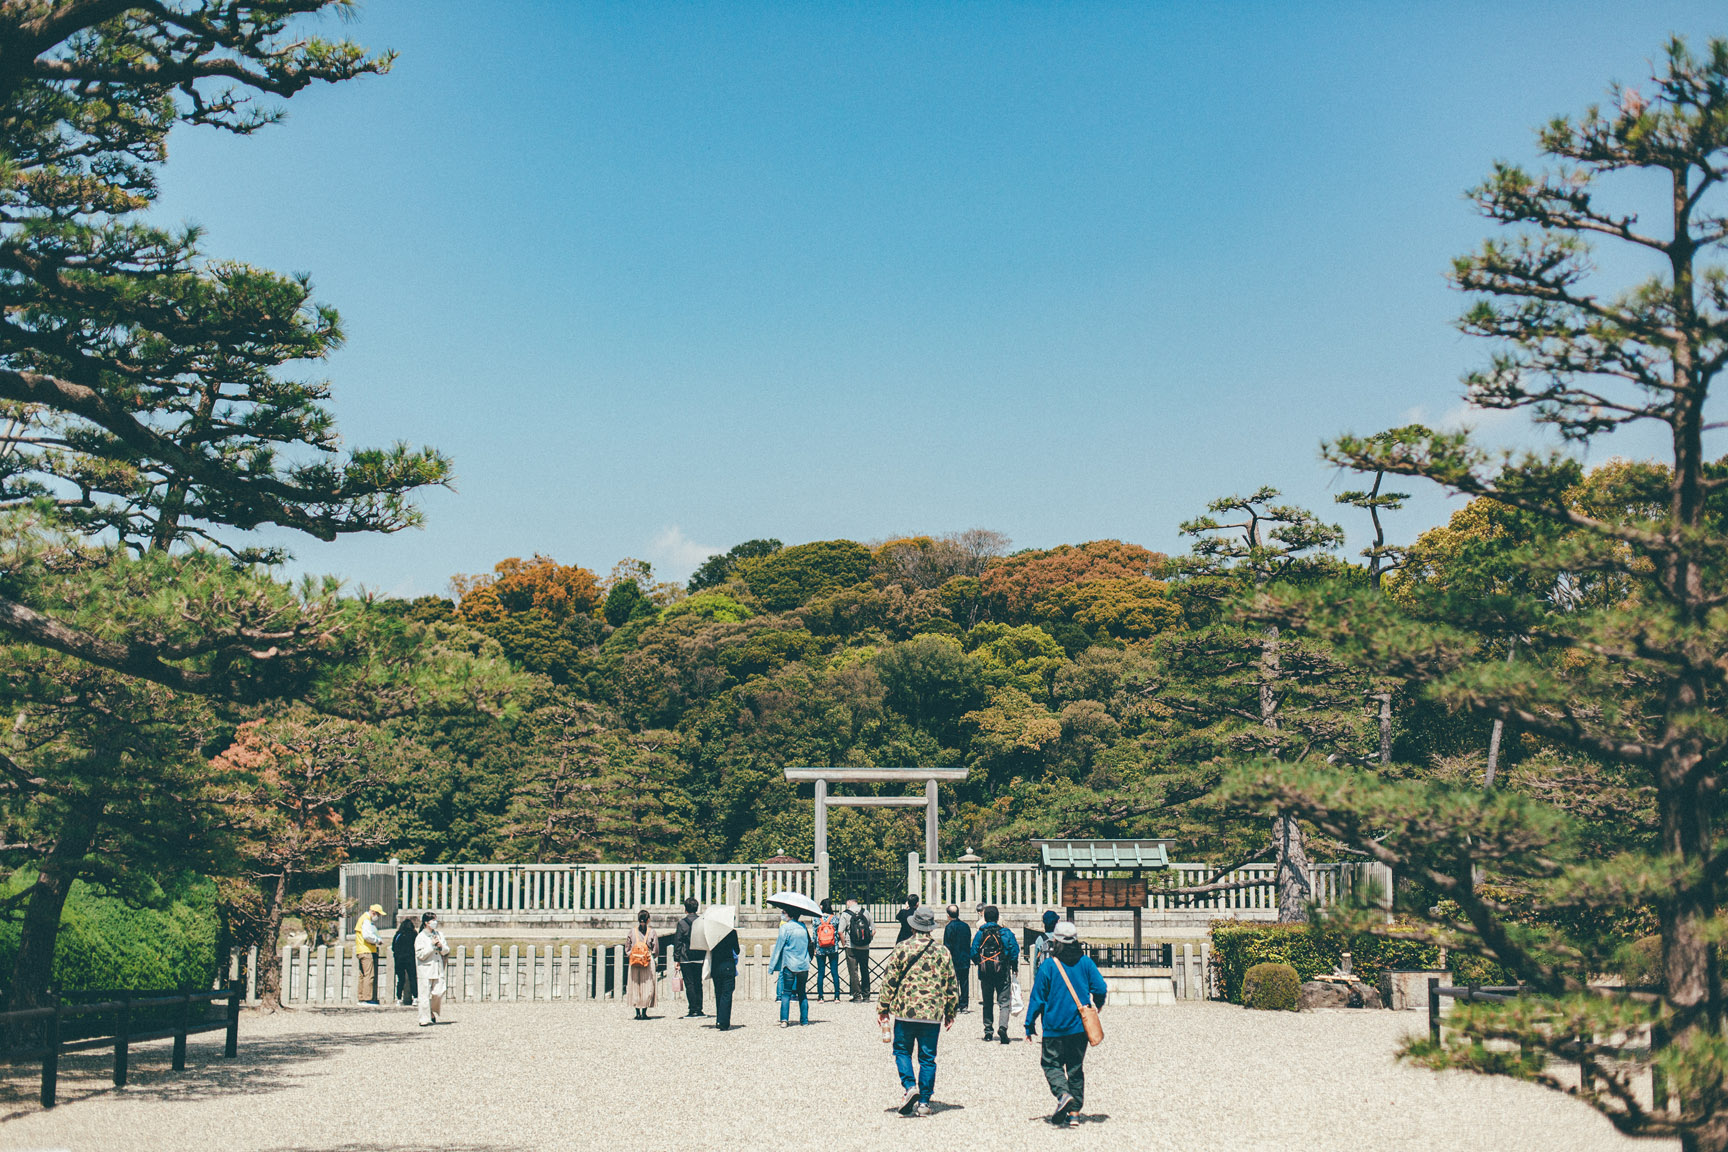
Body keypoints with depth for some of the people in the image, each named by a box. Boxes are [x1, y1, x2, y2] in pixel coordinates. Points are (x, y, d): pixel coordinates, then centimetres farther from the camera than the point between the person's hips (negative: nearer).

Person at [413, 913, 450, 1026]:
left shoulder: (439, 934, 13)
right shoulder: (420, 937, -4)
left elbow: (446, 951, 14)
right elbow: (421, 955, -11)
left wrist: (441, 947, -6)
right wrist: (432, 945, -15)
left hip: (438, 969, 4)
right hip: (425, 969, -4)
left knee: (439, 992, -4)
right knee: (425, 994, -4)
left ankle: (432, 1012, 20)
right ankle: (424, 1019, 2)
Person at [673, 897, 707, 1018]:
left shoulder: (682, 923, -6)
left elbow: (677, 942, -5)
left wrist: (676, 959, -2)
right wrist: (705, 956, 15)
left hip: (686, 958, -3)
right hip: (700, 957, 3)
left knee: (689, 984, 0)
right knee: (698, 984, 10)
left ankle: (692, 1010, -3)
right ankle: (699, 1009, 8)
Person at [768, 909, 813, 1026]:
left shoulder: (785, 927, -7)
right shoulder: (803, 926, 7)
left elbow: (779, 947, -6)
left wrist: (771, 966, -2)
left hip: (790, 965, -4)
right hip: (804, 965, 4)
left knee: (786, 993, -1)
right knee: (802, 993, 13)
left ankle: (784, 1019, -12)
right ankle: (804, 1019, 11)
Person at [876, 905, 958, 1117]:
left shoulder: (902, 948, -4)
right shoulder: (942, 951, 4)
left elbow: (889, 980, -4)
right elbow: (952, 985, 8)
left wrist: (882, 1008, 5)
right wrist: (950, 1013, 19)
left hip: (905, 1011, -2)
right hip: (933, 1014, 2)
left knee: (902, 1050, 13)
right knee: (928, 1057, 8)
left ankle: (909, 1086, -8)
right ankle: (924, 1102, 7)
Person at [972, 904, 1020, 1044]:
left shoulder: (980, 933, -1)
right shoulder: (1006, 933, -5)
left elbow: (973, 953, -2)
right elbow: (1015, 951, -7)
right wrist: (1014, 967, 7)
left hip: (985, 973, 2)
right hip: (1003, 972, -2)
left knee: (987, 1002, 14)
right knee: (1004, 1002, 1)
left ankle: (988, 1031, 13)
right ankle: (1002, 1027, -21)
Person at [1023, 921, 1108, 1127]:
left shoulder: (1048, 966, -9)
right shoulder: (1085, 962, -1)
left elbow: (1037, 998, -5)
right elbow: (1100, 989, -1)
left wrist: (1030, 1025, 4)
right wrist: (1096, 1009, 19)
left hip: (1055, 1029, -3)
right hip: (1080, 1027, 4)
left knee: (1051, 1063, 8)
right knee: (1076, 1067, 12)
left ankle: (1063, 1093, -17)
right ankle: (1074, 1111, 10)